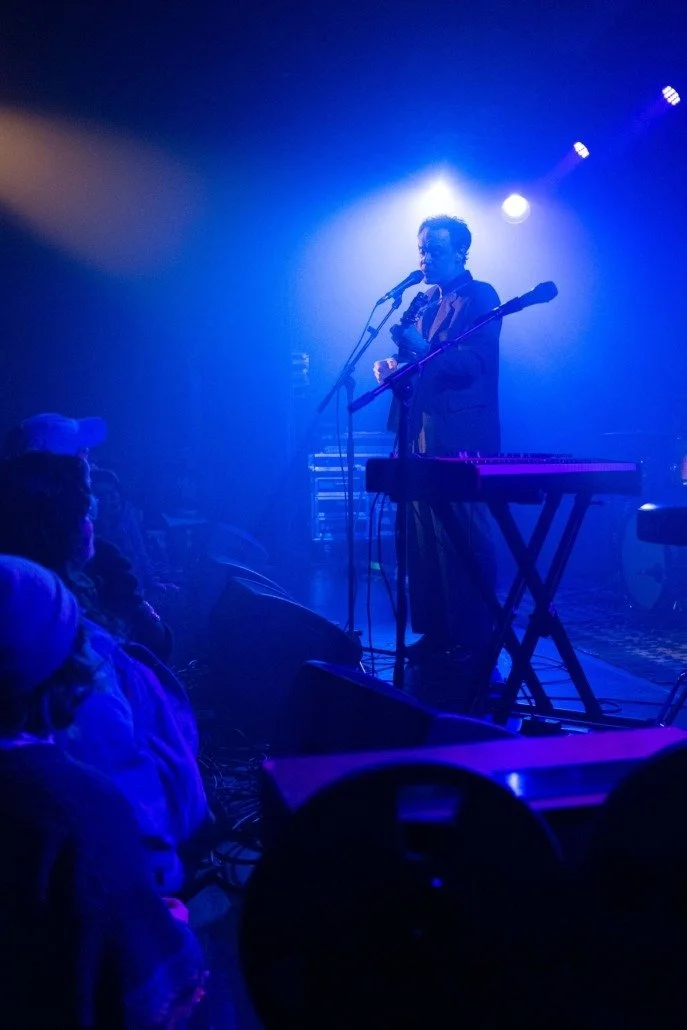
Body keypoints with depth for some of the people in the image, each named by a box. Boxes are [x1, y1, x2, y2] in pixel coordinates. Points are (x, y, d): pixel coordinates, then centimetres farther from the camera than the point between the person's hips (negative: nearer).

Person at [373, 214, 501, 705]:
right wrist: (397, 365, 3)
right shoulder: (427, 303, 22)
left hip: (463, 436, -8)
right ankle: (435, 638, 13)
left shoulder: (479, 297, -2)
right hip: (424, 433, 8)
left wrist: (423, 350, -27)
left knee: (463, 540, -9)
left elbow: (476, 362, -15)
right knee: (425, 539, 6)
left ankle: (473, 646, -4)